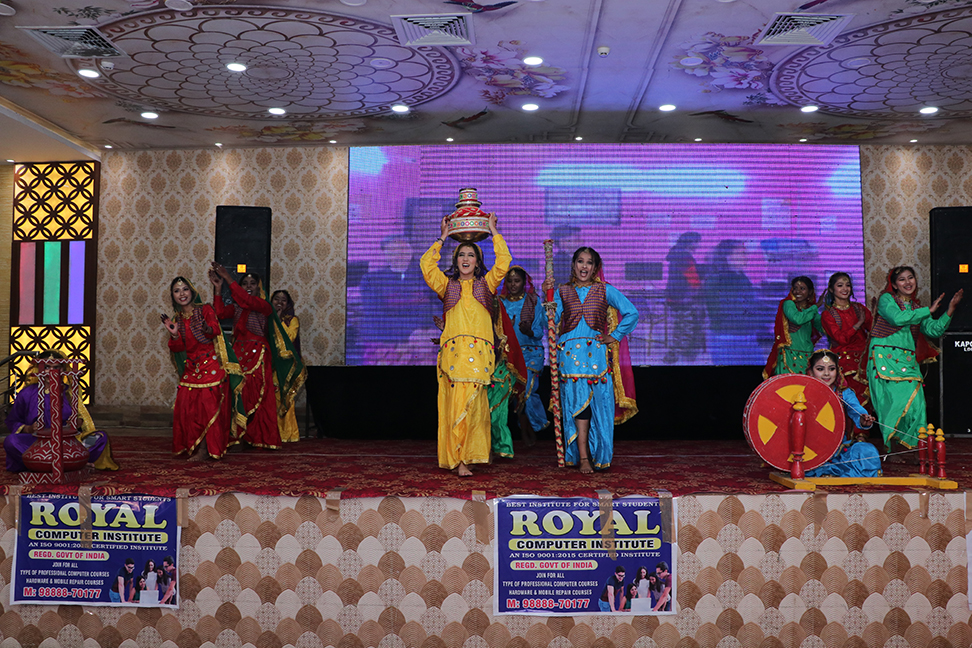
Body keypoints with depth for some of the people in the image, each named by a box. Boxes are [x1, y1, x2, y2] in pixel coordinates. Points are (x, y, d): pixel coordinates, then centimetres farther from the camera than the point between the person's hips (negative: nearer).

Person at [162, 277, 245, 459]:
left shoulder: (205, 309, 0)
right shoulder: (177, 318, 14)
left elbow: (215, 330, -18)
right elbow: (178, 348, 7)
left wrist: (208, 330, -40)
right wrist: (174, 334, -12)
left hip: (212, 365, -5)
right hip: (191, 367, 5)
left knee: (210, 405, -10)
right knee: (186, 406, -3)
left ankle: (206, 448, -5)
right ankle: (196, 447, 8)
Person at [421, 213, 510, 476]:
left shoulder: (486, 284, 18)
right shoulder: (447, 285, 19)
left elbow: (504, 260, 10)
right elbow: (426, 263, 11)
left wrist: (493, 231, 16)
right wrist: (442, 238, 18)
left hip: (479, 350, 0)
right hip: (453, 349, 0)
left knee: (471, 403, -9)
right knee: (458, 403, -9)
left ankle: (464, 456, -2)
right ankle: (459, 460, -7)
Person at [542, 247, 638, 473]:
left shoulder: (605, 291, 7)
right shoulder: (562, 292, 10)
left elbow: (632, 313, 5)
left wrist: (615, 337, 3)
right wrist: (547, 295, -7)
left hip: (596, 352, 0)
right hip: (570, 352, 0)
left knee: (599, 403, -2)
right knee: (577, 401, -7)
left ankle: (598, 455, 10)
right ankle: (583, 458, -5)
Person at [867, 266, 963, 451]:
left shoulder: (917, 307, 22)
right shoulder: (886, 299, 6)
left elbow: (934, 330, 12)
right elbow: (897, 318, -14)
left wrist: (950, 310, 1)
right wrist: (929, 310, -6)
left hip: (908, 360, 5)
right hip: (885, 358, -5)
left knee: (914, 402, -8)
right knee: (892, 401, -11)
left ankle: (913, 448, -1)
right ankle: (891, 449, -5)